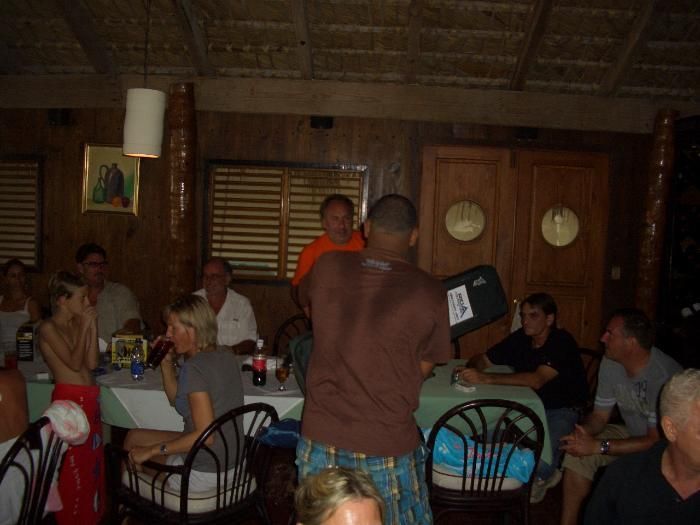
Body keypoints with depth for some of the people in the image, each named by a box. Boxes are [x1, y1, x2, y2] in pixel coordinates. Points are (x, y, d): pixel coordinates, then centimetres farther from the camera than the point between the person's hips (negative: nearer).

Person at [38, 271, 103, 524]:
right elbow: (74, 363, -16)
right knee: (73, 467, 1)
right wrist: (84, 326, -12)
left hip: (90, 399, 7)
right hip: (69, 400, -7)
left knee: (92, 462, 13)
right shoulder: (49, 328, -9)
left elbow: (92, 363, 4)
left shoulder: (76, 324, 11)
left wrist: (93, 326, 0)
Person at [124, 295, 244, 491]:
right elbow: (177, 399, 16)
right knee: (134, 436, 21)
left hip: (203, 475, -8)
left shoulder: (194, 367, -23)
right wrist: (166, 363, 4)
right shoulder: (225, 357, 3)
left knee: (134, 439, 13)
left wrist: (152, 450, -19)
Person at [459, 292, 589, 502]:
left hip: (563, 411, -6)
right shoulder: (520, 339, -5)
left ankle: (544, 476, 11)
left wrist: (486, 378, -42)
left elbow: (537, 380, -36)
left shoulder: (562, 342, -22)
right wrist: (471, 369, -24)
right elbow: (482, 359, 2)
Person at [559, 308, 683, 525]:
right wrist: (583, 433, -23)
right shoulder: (611, 363, -10)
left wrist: (599, 446, -31)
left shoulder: (664, 376, -32)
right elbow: (599, 415, 0)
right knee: (576, 451, -11)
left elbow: (657, 441, -29)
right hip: (634, 433, 7)